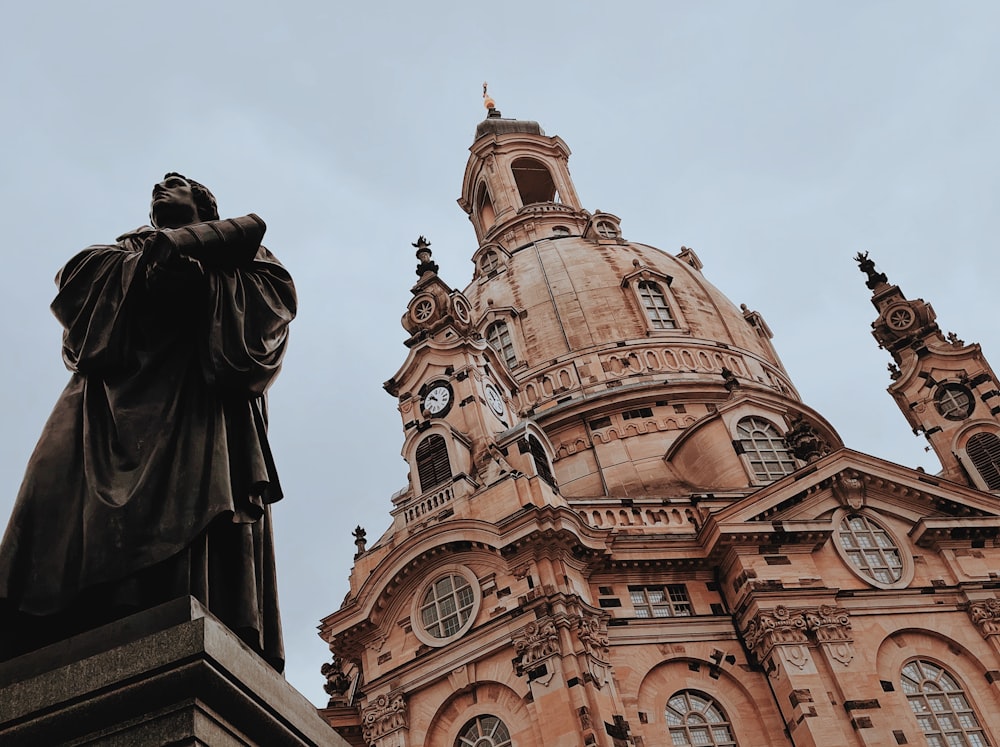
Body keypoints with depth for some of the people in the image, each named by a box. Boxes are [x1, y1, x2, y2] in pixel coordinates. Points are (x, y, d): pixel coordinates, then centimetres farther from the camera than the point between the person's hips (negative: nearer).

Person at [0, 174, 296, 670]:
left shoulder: (239, 250, 27)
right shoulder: (129, 245, 36)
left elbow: (277, 290, 6)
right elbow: (75, 275, 15)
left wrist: (180, 247, 3)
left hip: (196, 393, -3)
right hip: (115, 389, 3)